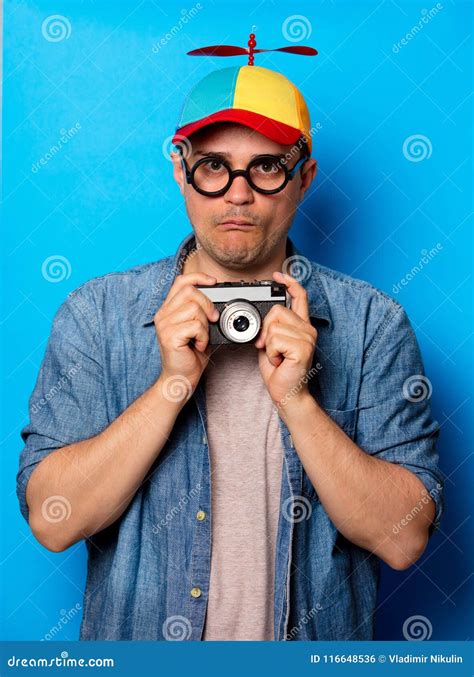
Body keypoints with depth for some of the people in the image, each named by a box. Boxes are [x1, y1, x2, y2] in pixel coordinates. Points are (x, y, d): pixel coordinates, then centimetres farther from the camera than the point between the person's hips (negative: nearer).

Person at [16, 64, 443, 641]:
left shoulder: (372, 324, -11)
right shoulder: (96, 313, -10)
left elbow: (403, 539, -14)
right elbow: (51, 521, -14)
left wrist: (296, 398, -25)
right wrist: (171, 386, -24)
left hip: (315, 649, 0)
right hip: (135, 640, 1)